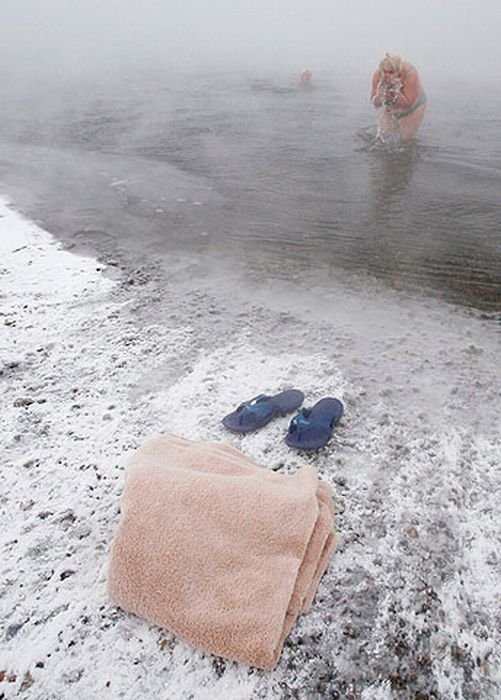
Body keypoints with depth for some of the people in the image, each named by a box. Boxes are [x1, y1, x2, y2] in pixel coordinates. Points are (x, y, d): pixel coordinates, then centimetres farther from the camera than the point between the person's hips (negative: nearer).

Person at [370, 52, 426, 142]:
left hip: (413, 107, -3)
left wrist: (395, 93, -47)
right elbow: (375, 104, -22)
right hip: (391, 107, 4)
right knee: (382, 134, 11)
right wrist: (380, 95, -43)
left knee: (404, 138, 6)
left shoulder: (410, 74, -38)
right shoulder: (378, 75, -28)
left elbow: (408, 104, -34)